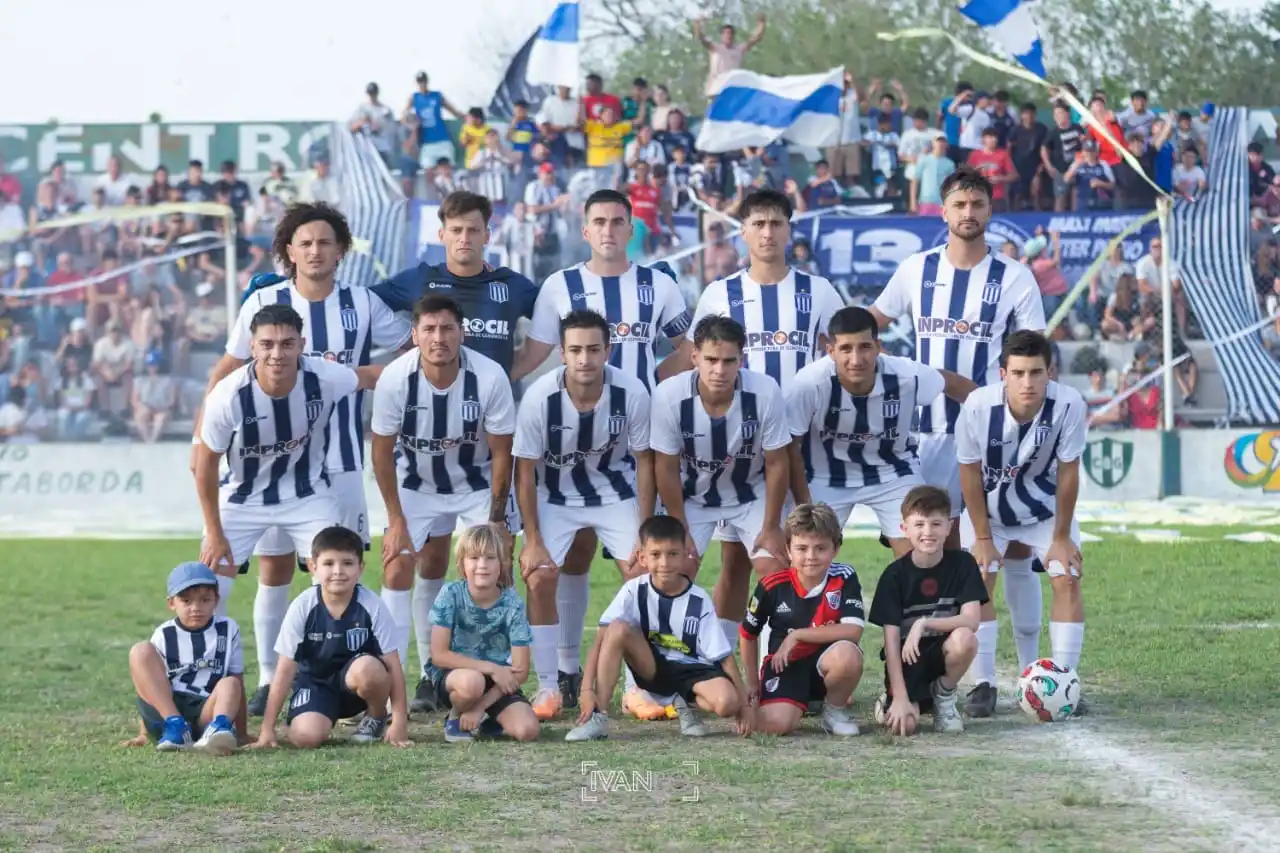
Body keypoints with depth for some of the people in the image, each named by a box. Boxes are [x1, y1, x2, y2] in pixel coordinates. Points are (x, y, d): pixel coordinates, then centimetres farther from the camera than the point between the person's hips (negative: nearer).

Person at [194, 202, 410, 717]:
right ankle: (269, 680, 9)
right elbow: (227, 371, 5)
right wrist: (202, 434, -1)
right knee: (273, 569, 2)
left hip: (340, 459, 0)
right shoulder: (263, 301, -1)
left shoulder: (362, 304, 1)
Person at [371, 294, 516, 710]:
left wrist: (496, 517, -14)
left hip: (477, 483, -1)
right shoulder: (395, 379, -25)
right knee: (398, 568, -9)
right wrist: (396, 520, -11)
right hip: (417, 484, 1)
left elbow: (501, 452, -15)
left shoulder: (489, 377, -27)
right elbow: (382, 451, -12)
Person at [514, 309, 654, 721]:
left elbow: (644, 461, -11)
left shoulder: (632, 393, -25)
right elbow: (525, 471, -16)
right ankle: (548, 687, -1)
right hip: (555, 494, 0)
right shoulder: (539, 397, -27)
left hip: (616, 492, 1)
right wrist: (532, 541, -16)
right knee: (540, 578, -14)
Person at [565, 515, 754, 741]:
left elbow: (724, 655, -11)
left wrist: (744, 704, -16)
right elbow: (602, 638, -18)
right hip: (651, 667, 1)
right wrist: (587, 689, -28)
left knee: (726, 703, -33)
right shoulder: (634, 591, -14)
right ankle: (598, 716, -23)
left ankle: (686, 706, 4)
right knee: (618, 629, -28)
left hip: (691, 669, -1)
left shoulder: (699, 600, -15)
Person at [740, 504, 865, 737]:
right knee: (774, 724, -27)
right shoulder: (773, 586, -10)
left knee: (847, 655, -37)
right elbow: (749, 634, 7)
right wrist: (752, 682, 13)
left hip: (825, 663, 0)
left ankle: (835, 710, -4)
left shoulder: (844, 579, -12)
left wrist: (797, 635, -21)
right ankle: (799, 701, 12)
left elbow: (853, 631, -24)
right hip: (786, 664, 0)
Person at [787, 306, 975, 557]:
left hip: (893, 471, 1)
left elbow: (952, 383, -6)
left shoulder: (907, 375, -29)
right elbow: (791, 448, -18)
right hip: (827, 476, -1)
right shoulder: (809, 384, -33)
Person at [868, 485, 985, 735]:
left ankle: (944, 694, -3)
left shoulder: (963, 564, -8)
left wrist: (925, 623, -29)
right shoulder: (894, 575, -11)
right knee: (904, 724, -26)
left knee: (965, 639, -34)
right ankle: (890, 701, 13)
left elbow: (971, 620, -17)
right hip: (907, 658, -1)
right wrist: (901, 697, -20)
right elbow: (891, 640, -13)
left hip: (941, 651, 1)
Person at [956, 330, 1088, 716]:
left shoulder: (1069, 405, -31)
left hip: (1046, 507, 1)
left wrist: (1061, 536, -11)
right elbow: (970, 473, -17)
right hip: (988, 508, 0)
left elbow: (1068, 472, -18)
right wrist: (983, 537, -12)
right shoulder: (978, 406, -32)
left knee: (1068, 580, -12)